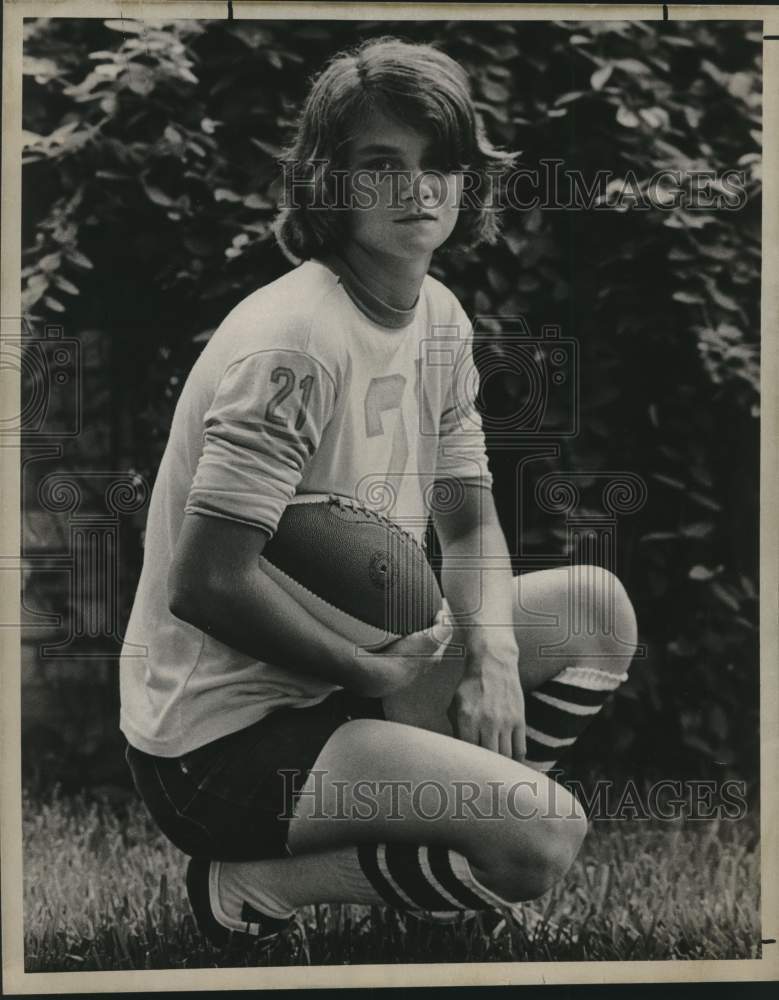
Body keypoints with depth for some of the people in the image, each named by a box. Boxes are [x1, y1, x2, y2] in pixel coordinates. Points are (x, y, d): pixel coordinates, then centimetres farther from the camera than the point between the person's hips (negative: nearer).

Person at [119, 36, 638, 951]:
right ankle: (254, 888, -4)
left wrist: (493, 660, -8)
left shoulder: (440, 319, 5)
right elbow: (205, 583, -27)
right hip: (223, 739, -9)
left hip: (347, 664, 9)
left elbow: (469, 526, 11)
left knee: (596, 607, 5)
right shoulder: (296, 341, -23)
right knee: (547, 833, -21)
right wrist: (374, 673, -17)